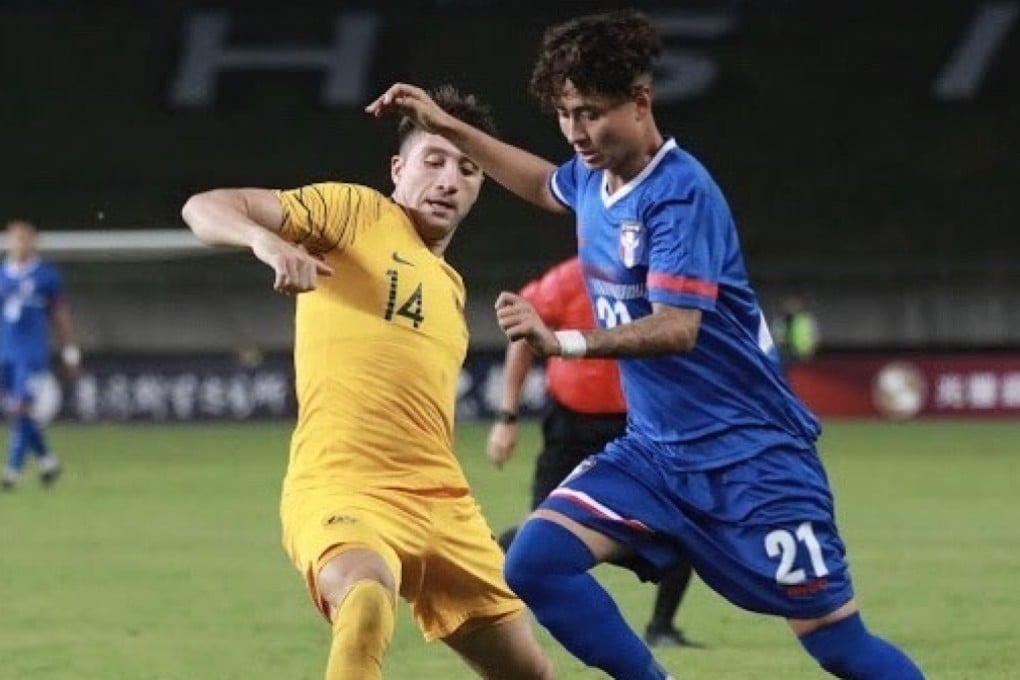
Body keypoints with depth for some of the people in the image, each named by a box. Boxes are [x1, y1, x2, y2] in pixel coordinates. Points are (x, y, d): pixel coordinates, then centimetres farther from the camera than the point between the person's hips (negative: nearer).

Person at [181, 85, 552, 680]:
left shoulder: (450, 286, 24)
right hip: (343, 489, -8)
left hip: (439, 500, 8)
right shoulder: (354, 212, 3)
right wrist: (266, 239, -26)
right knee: (367, 604, -40)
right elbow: (204, 207, -7)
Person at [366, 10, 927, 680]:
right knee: (536, 561, -14)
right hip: (655, 452, 7)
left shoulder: (681, 194, -19)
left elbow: (677, 327, -30)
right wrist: (447, 127, 28)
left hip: (748, 457, -7)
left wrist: (566, 342, -42)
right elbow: (546, 184, 31)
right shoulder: (593, 178, 4)